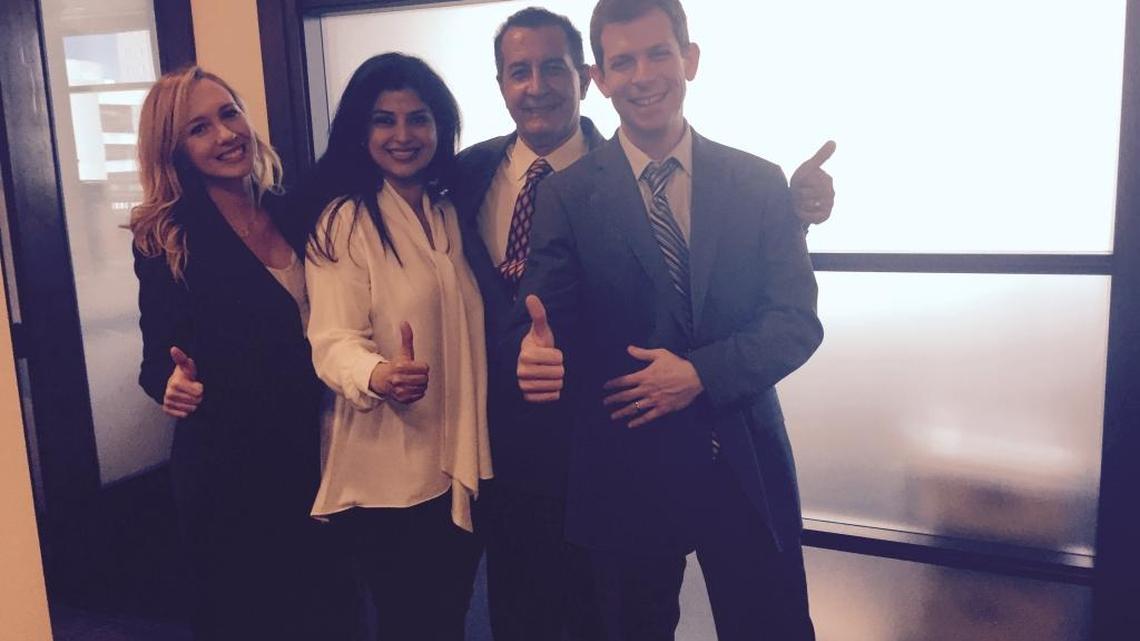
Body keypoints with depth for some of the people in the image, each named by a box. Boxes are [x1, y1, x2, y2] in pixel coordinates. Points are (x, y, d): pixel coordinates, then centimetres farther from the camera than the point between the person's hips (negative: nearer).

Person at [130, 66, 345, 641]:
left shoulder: (292, 215, 2)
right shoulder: (165, 238, -8)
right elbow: (160, 358, -7)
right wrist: (174, 384, -28)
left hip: (312, 451, 4)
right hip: (227, 465, -3)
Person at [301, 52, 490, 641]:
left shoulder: (453, 214, 9)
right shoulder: (345, 219, -10)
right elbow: (333, 340, -18)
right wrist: (377, 376, -39)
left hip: (461, 463, 6)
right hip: (389, 472, -5)